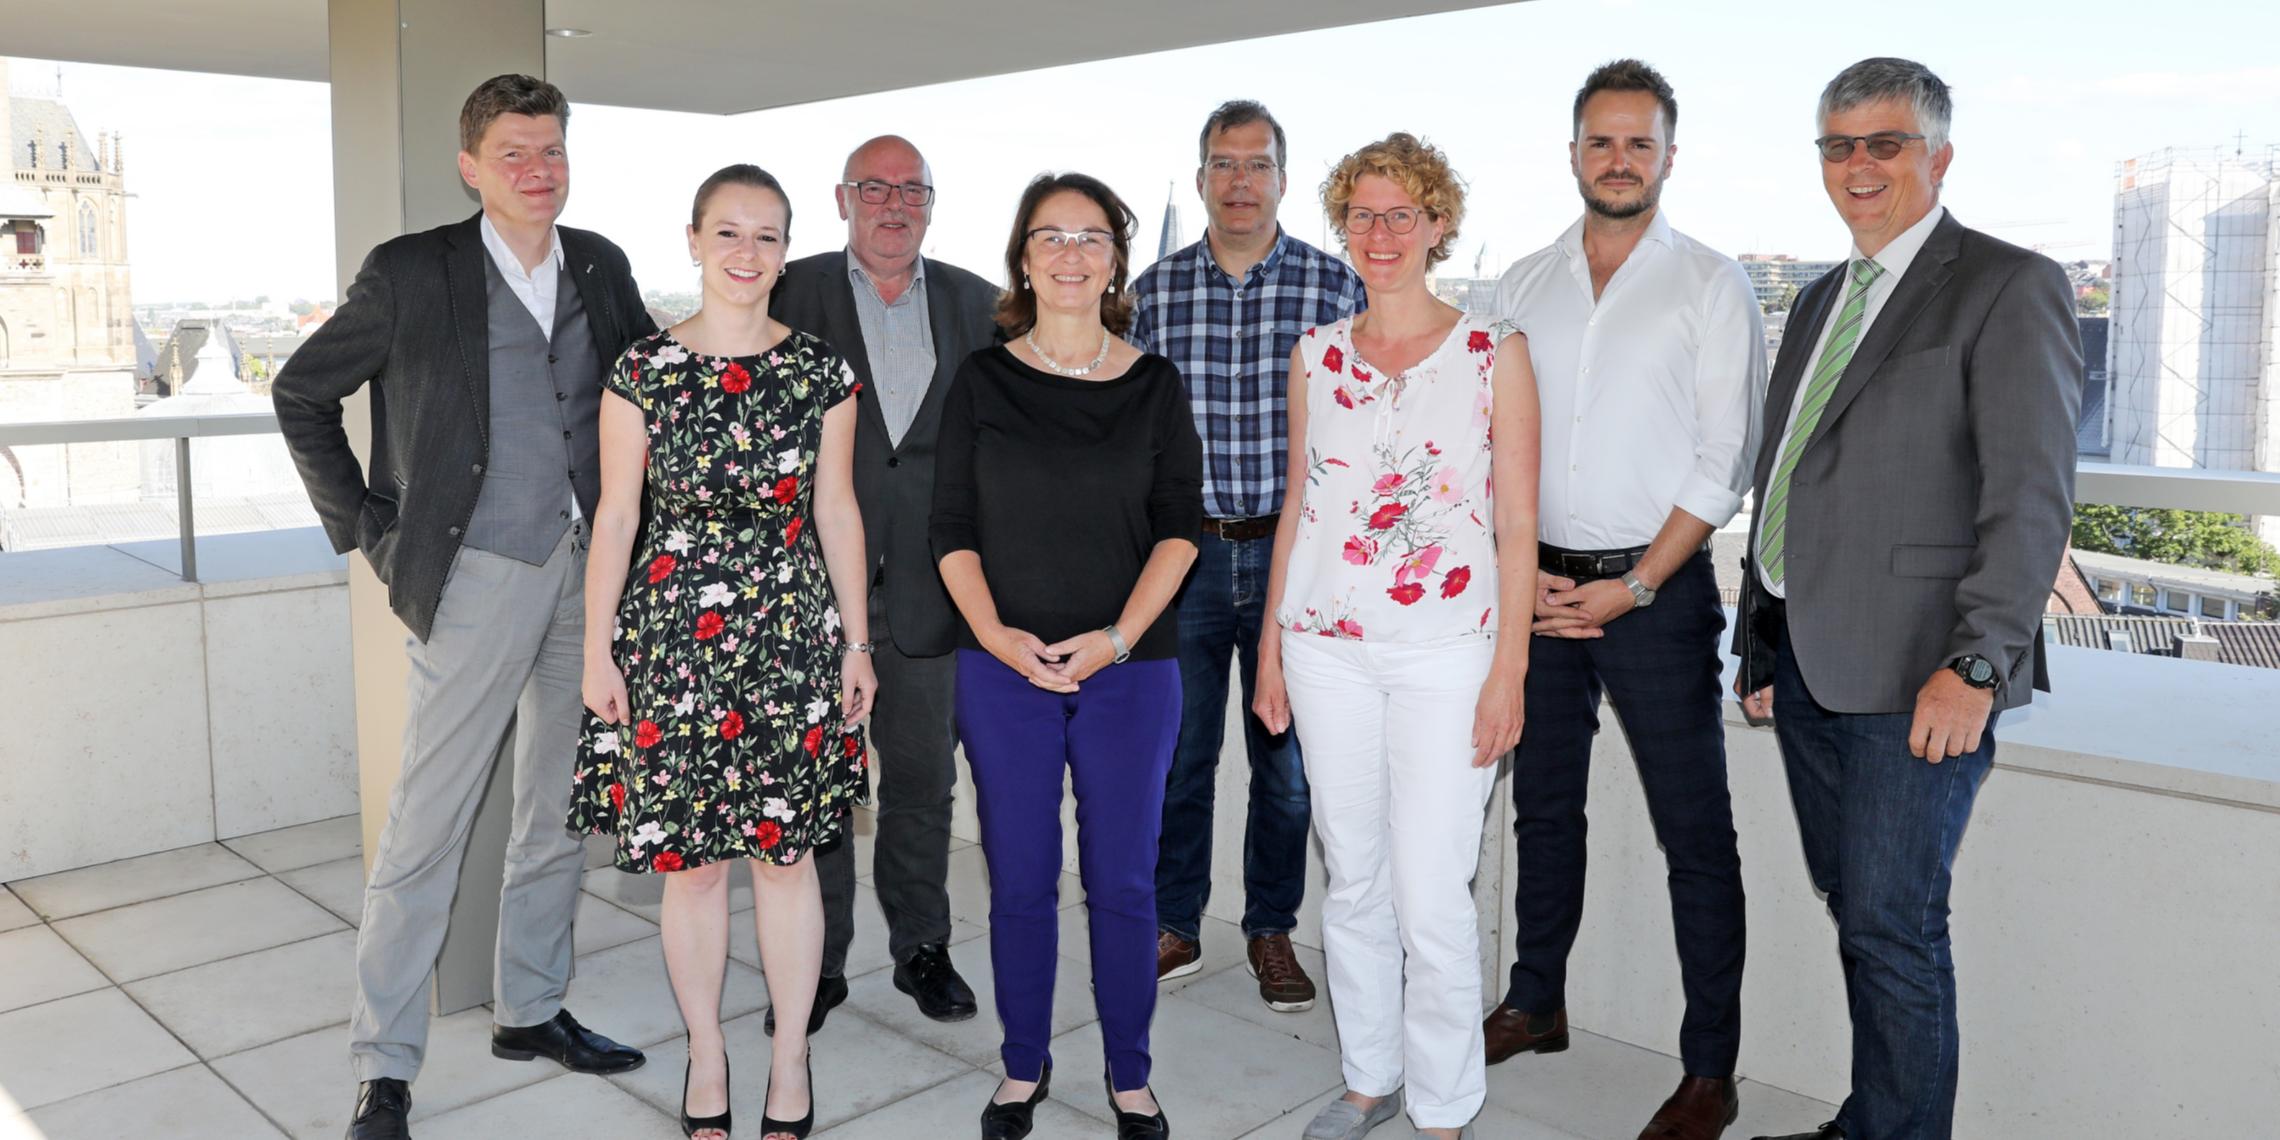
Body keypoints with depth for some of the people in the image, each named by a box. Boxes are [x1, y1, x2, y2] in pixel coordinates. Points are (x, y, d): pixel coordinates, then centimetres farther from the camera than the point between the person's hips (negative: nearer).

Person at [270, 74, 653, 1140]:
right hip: (476, 576, -5)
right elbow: (300, 392, 2)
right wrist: (366, 525, -3)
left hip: (585, 569, 5)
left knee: (560, 811, 14)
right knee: (426, 824, -2)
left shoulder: (601, 268, 7)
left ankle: (530, 1010, 30)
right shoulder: (410, 273, -6)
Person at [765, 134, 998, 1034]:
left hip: (927, 586, 2)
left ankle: (921, 948, 28)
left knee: (922, 782, 12)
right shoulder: (792, 294, 1)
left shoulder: (976, 304, 8)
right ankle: (816, 963, 22)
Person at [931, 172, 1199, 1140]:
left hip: (1129, 668, 0)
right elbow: (953, 527, 4)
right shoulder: (982, 380, 4)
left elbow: (1180, 524, 1)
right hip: (1004, 667, 0)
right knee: (1020, 879, 8)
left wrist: (1117, 638, -10)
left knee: (1123, 880, 5)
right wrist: (994, 633, -11)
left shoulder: (1154, 384, 4)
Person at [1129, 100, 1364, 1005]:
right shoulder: (1154, 291, 5)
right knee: (1175, 752, 8)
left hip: (1293, 555, -1)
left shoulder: (1334, 285, 0)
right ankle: (1174, 927, 25)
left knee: (1286, 761, 8)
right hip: (1185, 552, 1)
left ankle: (1271, 932, 26)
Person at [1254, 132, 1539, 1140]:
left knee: (1432, 897, -3)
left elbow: (1518, 522, -2)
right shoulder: (1315, 355, 8)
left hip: (1446, 652, -3)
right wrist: (1270, 646, 10)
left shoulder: (1494, 355, -2)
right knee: (1352, 879, 12)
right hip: (1327, 645, 4)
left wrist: (1509, 667, -7)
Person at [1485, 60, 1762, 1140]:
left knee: (1695, 834, 1)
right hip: (1538, 586, 4)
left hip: (1656, 590, -4)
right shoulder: (1525, 282, 9)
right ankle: (1535, 1004, 32)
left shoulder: (1710, 284, -2)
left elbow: (1723, 462, -7)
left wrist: (1632, 587, -13)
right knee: (1544, 807, 15)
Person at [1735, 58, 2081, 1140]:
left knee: (1892, 926, -3)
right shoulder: (1819, 301, 19)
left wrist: (1975, 666, -19)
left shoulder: (2011, 287, -4)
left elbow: (2032, 498, -12)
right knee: (1852, 909, 14)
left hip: (1912, 673, -7)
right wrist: (1760, 643, 17)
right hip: (1803, 660, 7)